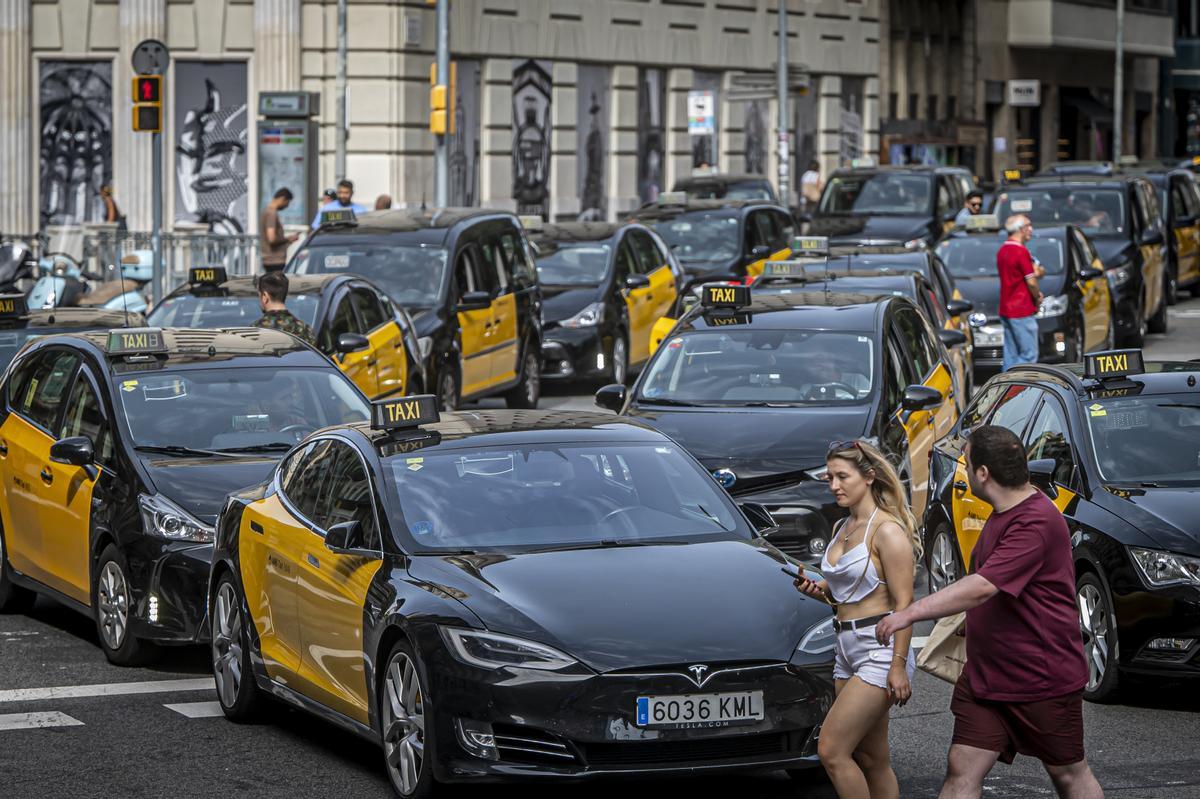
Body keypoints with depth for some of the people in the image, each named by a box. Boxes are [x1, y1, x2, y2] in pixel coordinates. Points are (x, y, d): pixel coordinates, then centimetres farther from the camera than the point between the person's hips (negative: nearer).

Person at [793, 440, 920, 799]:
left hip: (880, 650, -9)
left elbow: (903, 603, -15)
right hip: (847, 648, 9)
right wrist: (815, 588, 3)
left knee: (831, 750, -14)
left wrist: (899, 665, -21)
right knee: (872, 760, 9)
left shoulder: (887, 530, -12)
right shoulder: (842, 529, 14)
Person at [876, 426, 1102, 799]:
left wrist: (912, 612, -31)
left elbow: (982, 588, -32)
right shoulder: (1001, 516, 10)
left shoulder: (1036, 522, -24)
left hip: (1044, 681, -9)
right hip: (985, 675, 9)